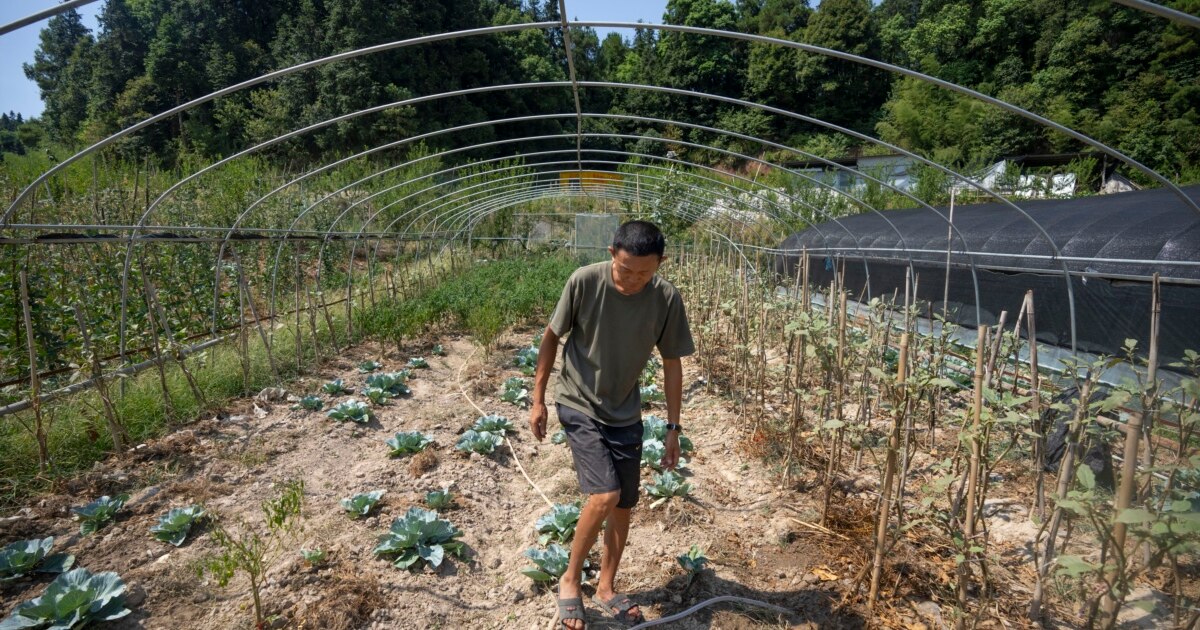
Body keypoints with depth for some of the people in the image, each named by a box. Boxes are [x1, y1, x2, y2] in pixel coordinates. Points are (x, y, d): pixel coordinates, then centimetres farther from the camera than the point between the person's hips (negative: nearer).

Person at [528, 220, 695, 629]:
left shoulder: (667, 299, -15)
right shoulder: (584, 281, -21)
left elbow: (671, 364, -3)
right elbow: (552, 337, -7)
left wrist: (673, 428, -1)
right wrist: (538, 399, -4)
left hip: (626, 414, 4)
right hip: (579, 405, -3)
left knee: (624, 505, 10)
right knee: (605, 495, -16)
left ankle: (606, 587, 33)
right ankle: (570, 579, 10)